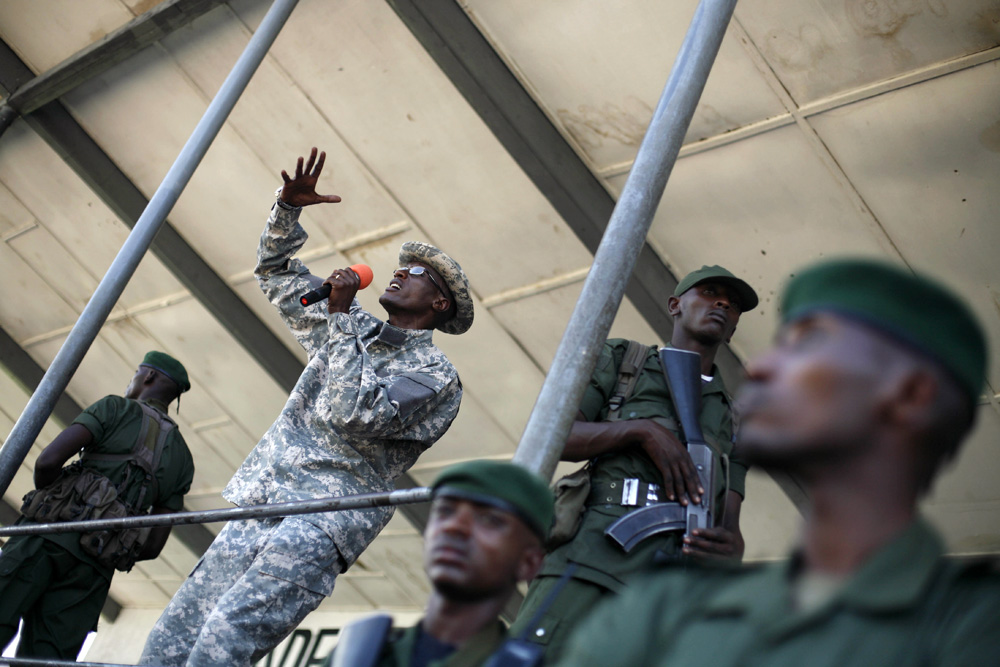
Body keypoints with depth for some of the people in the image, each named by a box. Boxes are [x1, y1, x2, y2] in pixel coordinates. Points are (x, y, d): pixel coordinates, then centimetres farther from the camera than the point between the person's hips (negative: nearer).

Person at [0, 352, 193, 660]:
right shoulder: (182, 461, 20)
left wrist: (44, 497, 14)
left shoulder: (116, 409, 6)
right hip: (95, 565, 5)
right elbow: (153, 546, 14)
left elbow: (48, 460, -7)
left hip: (49, 533, -4)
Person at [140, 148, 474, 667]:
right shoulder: (350, 331, 23)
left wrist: (340, 315, -10)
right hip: (258, 503, 7)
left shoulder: (437, 375, 0)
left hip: (324, 520, -7)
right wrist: (288, 208, 13)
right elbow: (276, 272, 31)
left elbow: (354, 412, -17)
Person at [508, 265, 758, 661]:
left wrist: (729, 548, -9)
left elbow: (730, 526, 17)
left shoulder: (734, 425, 29)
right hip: (593, 555, -2)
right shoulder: (619, 359, 22)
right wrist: (642, 429, -6)